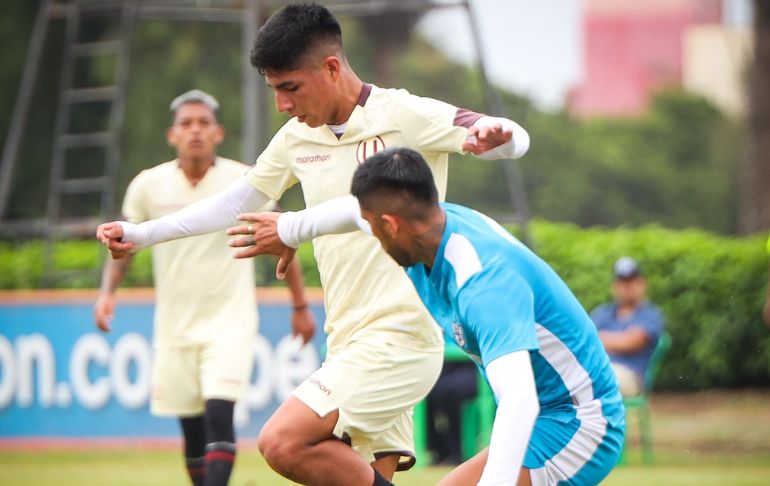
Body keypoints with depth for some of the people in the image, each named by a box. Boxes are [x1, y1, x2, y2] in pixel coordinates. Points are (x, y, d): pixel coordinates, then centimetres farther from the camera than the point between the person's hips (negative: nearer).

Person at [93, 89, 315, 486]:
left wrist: (300, 306, 7)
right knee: (191, 428, 5)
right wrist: (107, 292, -5)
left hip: (230, 322, -3)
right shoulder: (148, 185, -2)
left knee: (219, 415, -19)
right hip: (175, 328, 3)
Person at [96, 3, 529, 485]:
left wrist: (491, 134, -41)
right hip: (351, 345, 7)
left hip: (400, 336, -7)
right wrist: (141, 234, 19)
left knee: (282, 443, -21)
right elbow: (236, 203, 23)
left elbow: (515, 138, -17)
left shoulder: (405, 116, -9)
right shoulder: (297, 138, 11)